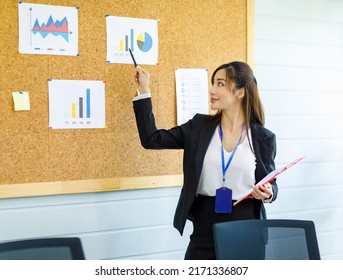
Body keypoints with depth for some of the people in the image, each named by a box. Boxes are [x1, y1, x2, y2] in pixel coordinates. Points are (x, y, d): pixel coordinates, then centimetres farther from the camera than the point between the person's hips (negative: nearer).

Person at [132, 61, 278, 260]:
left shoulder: (263, 138, -1)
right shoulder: (199, 126, 4)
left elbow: (271, 183, 9)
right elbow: (152, 139, 0)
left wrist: (267, 193, -15)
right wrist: (144, 91, 1)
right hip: (205, 228, 1)